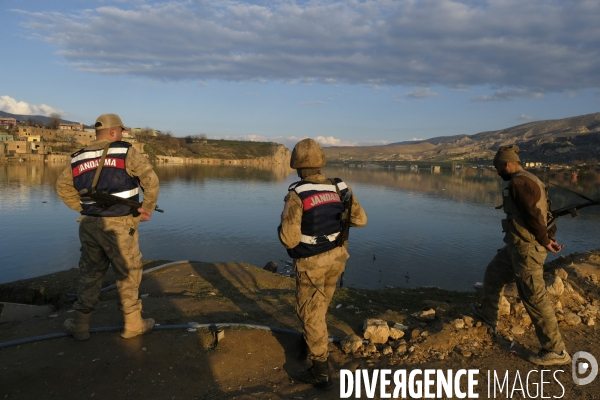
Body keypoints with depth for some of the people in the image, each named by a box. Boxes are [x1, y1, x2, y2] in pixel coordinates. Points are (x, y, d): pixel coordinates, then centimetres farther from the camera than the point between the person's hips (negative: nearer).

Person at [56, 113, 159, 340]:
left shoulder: (78, 158, 9)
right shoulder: (126, 152, -8)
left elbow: (63, 187, 17)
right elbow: (151, 180, -16)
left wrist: (84, 209, 16)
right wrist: (147, 209, -4)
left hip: (89, 225, 5)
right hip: (119, 227, -5)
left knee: (90, 275, 17)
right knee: (128, 275, 8)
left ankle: (80, 326, 25)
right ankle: (133, 325, 19)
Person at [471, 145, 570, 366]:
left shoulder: (518, 183, -18)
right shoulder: (529, 180, 15)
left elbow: (534, 215, -23)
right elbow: (542, 213, 13)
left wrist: (545, 241, -10)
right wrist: (548, 237, 2)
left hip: (525, 248, -11)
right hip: (519, 246, 11)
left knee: (534, 298, -3)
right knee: (494, 274, 25)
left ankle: (556, 350, 8)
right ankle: (488, 316, 42)